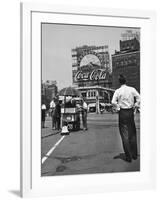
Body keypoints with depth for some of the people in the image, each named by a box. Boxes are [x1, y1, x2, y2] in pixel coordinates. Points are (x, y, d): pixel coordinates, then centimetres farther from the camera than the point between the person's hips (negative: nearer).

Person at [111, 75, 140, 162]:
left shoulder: (118, 91, -8)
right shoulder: (132, 89, -1)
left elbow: (113, 102, -19)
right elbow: (139, 98, -10)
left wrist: (118, 108, -4)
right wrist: (135, 106, 1)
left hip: (122, 112, -3)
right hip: (130, 112, 3)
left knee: (125, 135, 3)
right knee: (132, 134, 16)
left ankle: (128, 157, 3)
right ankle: (134, 154, 23)